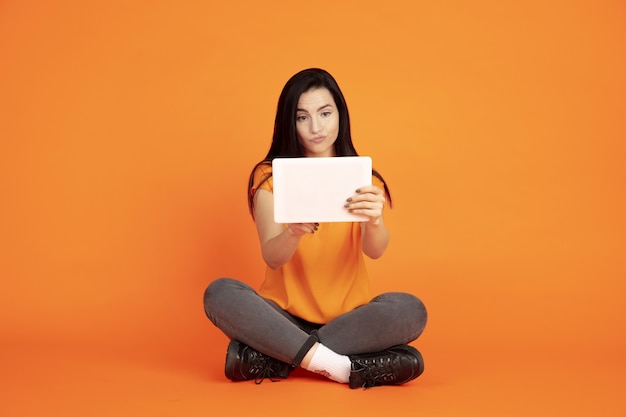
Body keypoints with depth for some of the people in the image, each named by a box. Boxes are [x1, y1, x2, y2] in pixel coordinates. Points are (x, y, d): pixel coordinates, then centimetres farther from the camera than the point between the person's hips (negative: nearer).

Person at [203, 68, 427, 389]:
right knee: (220, 294, -27)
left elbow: (375, 250, -16)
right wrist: (294, 232, -38)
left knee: (410, 310, -28)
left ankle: (273, 358, -22)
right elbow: (271, 257, -15)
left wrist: (374, 221, -40)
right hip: (284, 317, -1)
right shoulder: (270, 176, -1)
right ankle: (341, 367, -29)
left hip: (348, 319, 1)